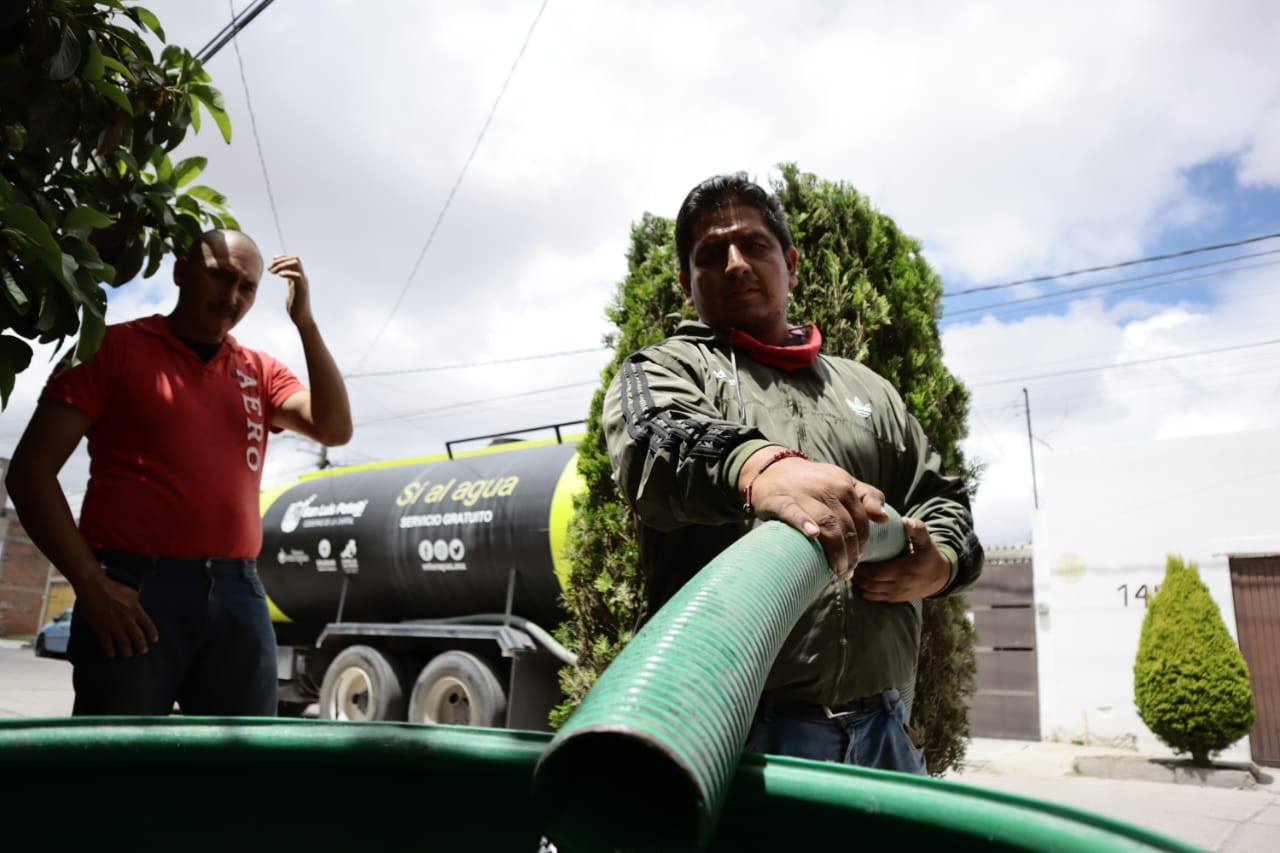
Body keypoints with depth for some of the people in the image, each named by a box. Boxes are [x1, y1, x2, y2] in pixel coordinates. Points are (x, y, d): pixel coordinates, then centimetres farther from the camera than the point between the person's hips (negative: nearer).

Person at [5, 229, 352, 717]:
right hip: (134, 592, -3)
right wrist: (91, 584, -11)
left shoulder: (261, 372, 15)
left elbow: (335, 429, 1)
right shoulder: (115, 347, 4)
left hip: (238, 595, 4)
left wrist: (305, 322, -4)